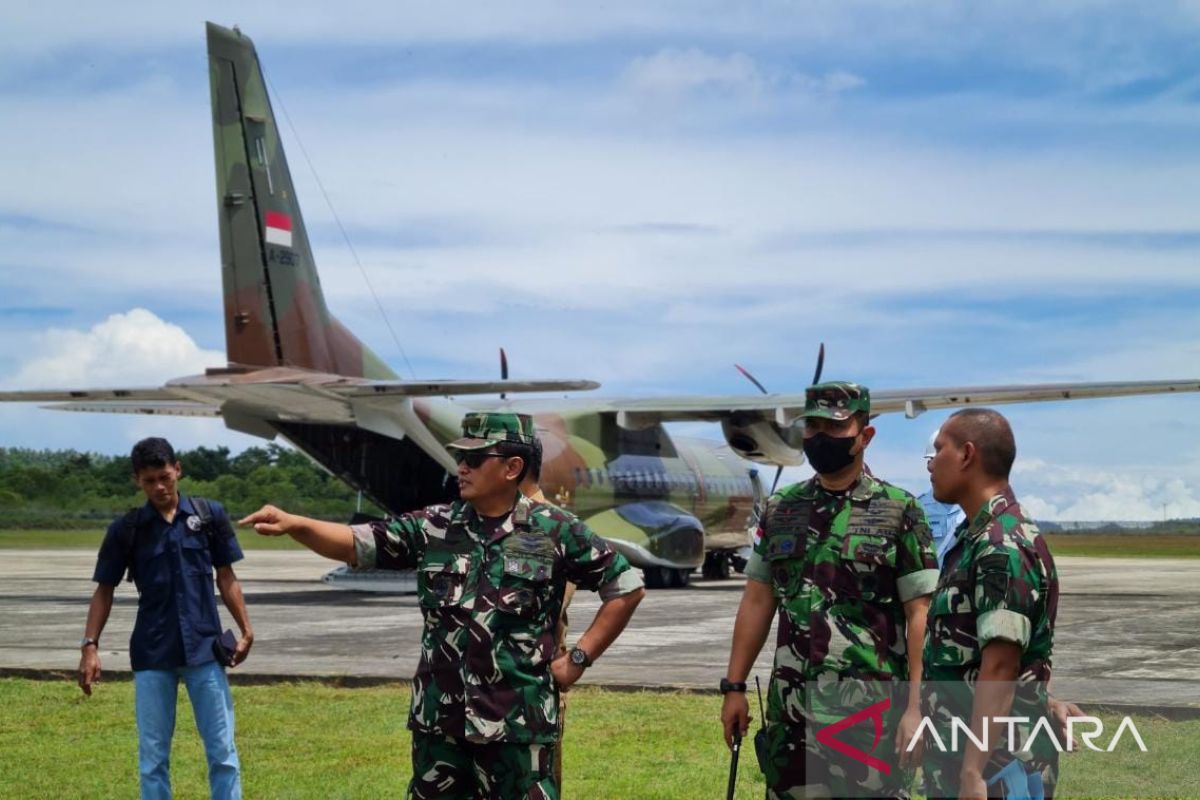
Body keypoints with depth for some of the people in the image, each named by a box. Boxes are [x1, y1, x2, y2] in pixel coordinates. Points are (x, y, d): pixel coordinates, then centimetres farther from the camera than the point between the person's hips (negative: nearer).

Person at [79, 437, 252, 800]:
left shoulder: (209, 515, 2)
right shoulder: (125, 529, 1)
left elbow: (226, 578, 7)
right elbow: (105, 590, 6)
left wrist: (245, 630, -2)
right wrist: (90, 645, -4)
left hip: (204, 648, 0)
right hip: (151, 654, 0)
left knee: (222, 750, 1)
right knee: (152, 755, 6)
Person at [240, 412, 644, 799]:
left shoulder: (554, 531, -4)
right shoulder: (433, 527, 5)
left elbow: (627, 586, 2)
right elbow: (355, 543, 3)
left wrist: (577, 659, -2)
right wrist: (293, 523, -14)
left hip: (519, 723, -4)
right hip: (440, 720, 4)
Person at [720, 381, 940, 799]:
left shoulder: (899, 511, -3)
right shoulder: (781, 509, 10)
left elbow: (920, 615, -6)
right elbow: (757, 601, 13)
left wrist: (917, 705, -13)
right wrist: (734, 687, 8)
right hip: (791, 707, 4)